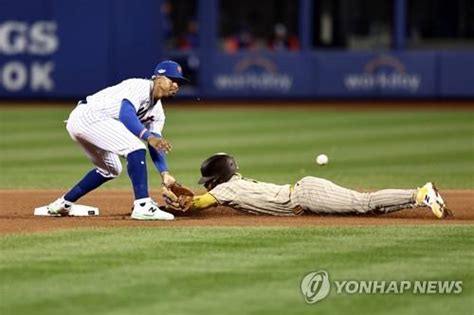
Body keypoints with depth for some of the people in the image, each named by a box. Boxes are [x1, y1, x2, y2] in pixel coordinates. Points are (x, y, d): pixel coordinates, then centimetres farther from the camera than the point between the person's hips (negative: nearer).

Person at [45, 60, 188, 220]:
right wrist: (148, 136, -40)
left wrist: (164, 173, -4)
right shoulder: (140, 87, -11)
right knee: (136, 149, -20)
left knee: (110, 170, 26)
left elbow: (156, 145, 10)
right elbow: (126, 115, -28)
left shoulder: (157, 111, 17)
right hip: (89, 115, -11)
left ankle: (63, 203, 30)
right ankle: (143, 206, -25)